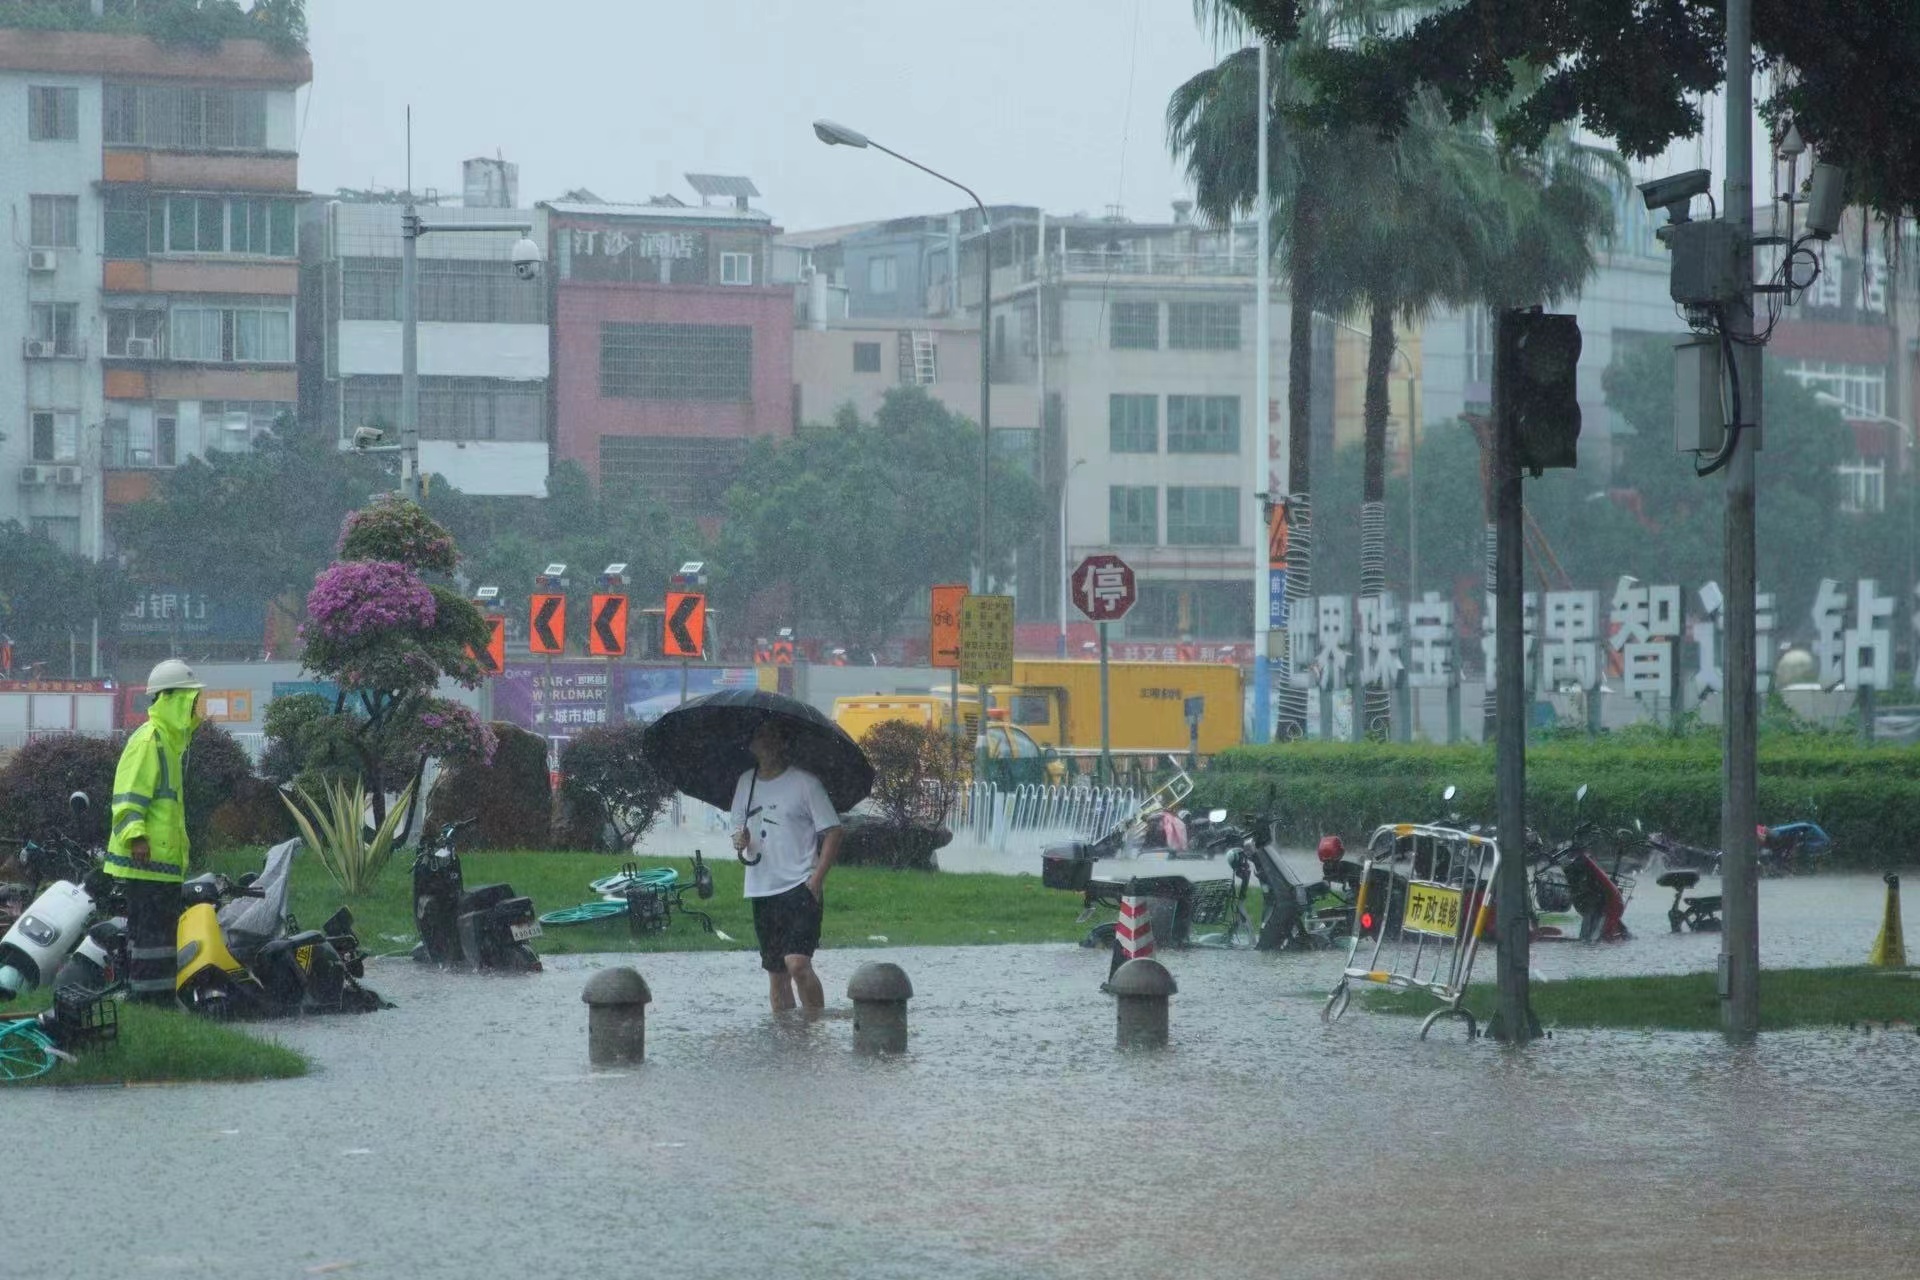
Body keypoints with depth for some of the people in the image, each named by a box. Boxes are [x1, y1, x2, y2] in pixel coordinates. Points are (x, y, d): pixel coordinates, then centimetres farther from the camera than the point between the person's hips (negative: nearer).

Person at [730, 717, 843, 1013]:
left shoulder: (804, 783, -5)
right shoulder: (746, 783, 12)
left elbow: (832, 832, -6)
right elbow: (739, 827, 22)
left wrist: (816, 879, -15)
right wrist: (740, 839, -2)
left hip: (800, 887, -6)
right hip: (761, 889, 6)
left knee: (797, 962, -21)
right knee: (776, 972, 10)